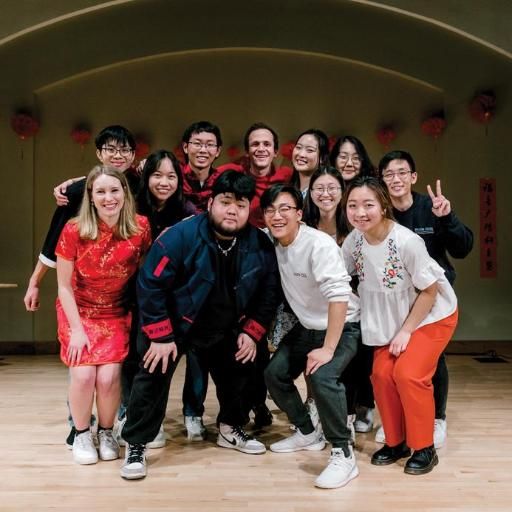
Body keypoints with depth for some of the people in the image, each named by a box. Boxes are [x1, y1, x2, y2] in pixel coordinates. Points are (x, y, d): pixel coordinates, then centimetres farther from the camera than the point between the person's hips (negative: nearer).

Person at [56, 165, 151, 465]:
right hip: (79, 312, -1)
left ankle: (106, 433, 16)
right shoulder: (74, 230, -18)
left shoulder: (140, 227, -15)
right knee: (83, 374, -15)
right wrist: (76, 329, -13)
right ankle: (82, 434, 13)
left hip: (117, 314, 1)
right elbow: (64, 286, -10)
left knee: (109, 377, -13)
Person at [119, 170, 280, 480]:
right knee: (154, 376, -11)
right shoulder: (182, 235, -27)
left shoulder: (261, 245, -13)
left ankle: (231, 429, 42)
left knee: (239, 373, 16)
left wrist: (251, 332, -5)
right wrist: (160, 336, -22)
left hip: (226, 330, 5)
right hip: (175, 324, -4)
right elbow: (150, 284, -24)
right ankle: (137, 445, 7)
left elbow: (269, 294, 1)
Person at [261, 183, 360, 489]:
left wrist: (328, 349, -33)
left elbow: (339, 296, -32)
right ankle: (308, 433, 28)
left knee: (321, 376, -30)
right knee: (274, 374, 8)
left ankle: (344, 455, -14)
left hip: (342, 327, -8)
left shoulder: (319, 244, -27)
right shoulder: (272, 243, -6)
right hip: (307, 327, 8)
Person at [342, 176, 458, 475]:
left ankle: (424, 448, 4)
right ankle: (396, 442, 16)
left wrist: (406, 331, -16)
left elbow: (429, 292, -19)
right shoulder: (353, 241, -16)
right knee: (382, 374, -5)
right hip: (393, 317, 5)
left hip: (432, 315, -5)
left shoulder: (407, 242, -31)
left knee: (408, 374, -16)